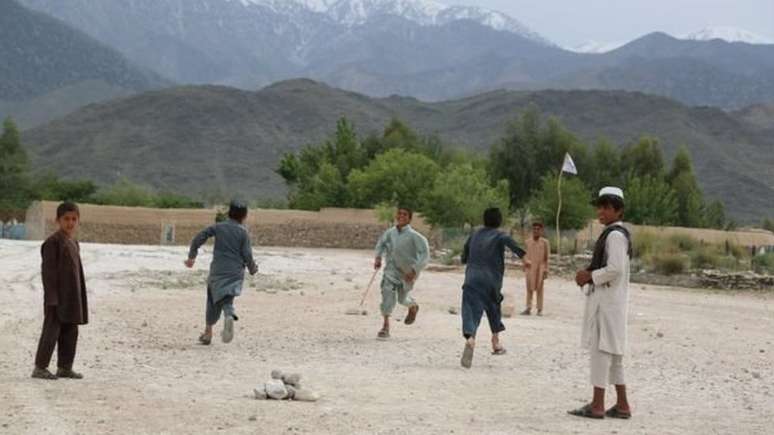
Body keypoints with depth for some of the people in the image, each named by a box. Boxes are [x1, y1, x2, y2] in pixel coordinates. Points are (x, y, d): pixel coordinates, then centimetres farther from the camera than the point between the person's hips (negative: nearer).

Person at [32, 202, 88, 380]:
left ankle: (65, 367, 16)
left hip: (72, 296, 8)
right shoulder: (52, 242, -11)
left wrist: (79, 297, 17)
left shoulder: (74, 243, 14)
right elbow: (48, 271, -15)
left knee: (71, 331, 9)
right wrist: (51, 297, -19)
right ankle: (40, 367, -1)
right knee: (51, 330, -6)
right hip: (57, 295, -8)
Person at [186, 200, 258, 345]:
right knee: (227, 299, 0)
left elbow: (198, 239, 1)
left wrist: (192, 256, 13)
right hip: (235, 272, -1)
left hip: (218, 270, 1)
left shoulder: (218, 227, 6)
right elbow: (247, 255, -3)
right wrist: (253, 269, 14)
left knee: (214, 298, 15)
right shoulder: (243, 232, 1)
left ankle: (208, 332, 18)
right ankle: (229, 316, -36)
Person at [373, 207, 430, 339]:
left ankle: (413, 307, 53)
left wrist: (415, 270, -33)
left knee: (402, 298, 15)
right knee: (388, 291, -21)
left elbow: (425, 255, -24)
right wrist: (378, 257, 0)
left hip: (408, 272, -2)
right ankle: (385, 326, -19)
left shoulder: (414, 236, -22)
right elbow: (381, 243, 15)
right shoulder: (390, 233, -7)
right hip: (392, 269, 2)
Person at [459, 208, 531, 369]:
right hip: (491, 280, -1)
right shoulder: (498, 235, 5)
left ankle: (470, 339, -41)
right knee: (493, 308, 24)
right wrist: (523, 257, -29)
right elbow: (508, 240, -20)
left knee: (472, 310, -13)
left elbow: (464, 258, 24)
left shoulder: (475, 235, 18)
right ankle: (496, 342, 33)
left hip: (472, 278, 1)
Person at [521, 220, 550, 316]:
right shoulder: (528, 242, 5)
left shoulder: (545, 242, -5)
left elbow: (546, 258, -3)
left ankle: (540, 309, 6)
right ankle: (528, 308, 4)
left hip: (540, 268, -3)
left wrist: (546, 270, -8)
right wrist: (525, 268, 9)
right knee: (529, 288, 2)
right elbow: (527, 255, 10)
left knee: (539, 288, 2)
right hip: (530, 268, 3)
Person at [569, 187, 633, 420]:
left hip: (608, 300, -11)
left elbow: (615, 269, -23)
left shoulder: (615, 235, -14)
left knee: (601, 348, -8)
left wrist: (590, 276, -12)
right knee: (611, 352, 13)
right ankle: (622, 405, 17)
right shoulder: (612, 234, 18)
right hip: (605, 298, 11)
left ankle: (597, 405, -6)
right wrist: (588, 273, 10)